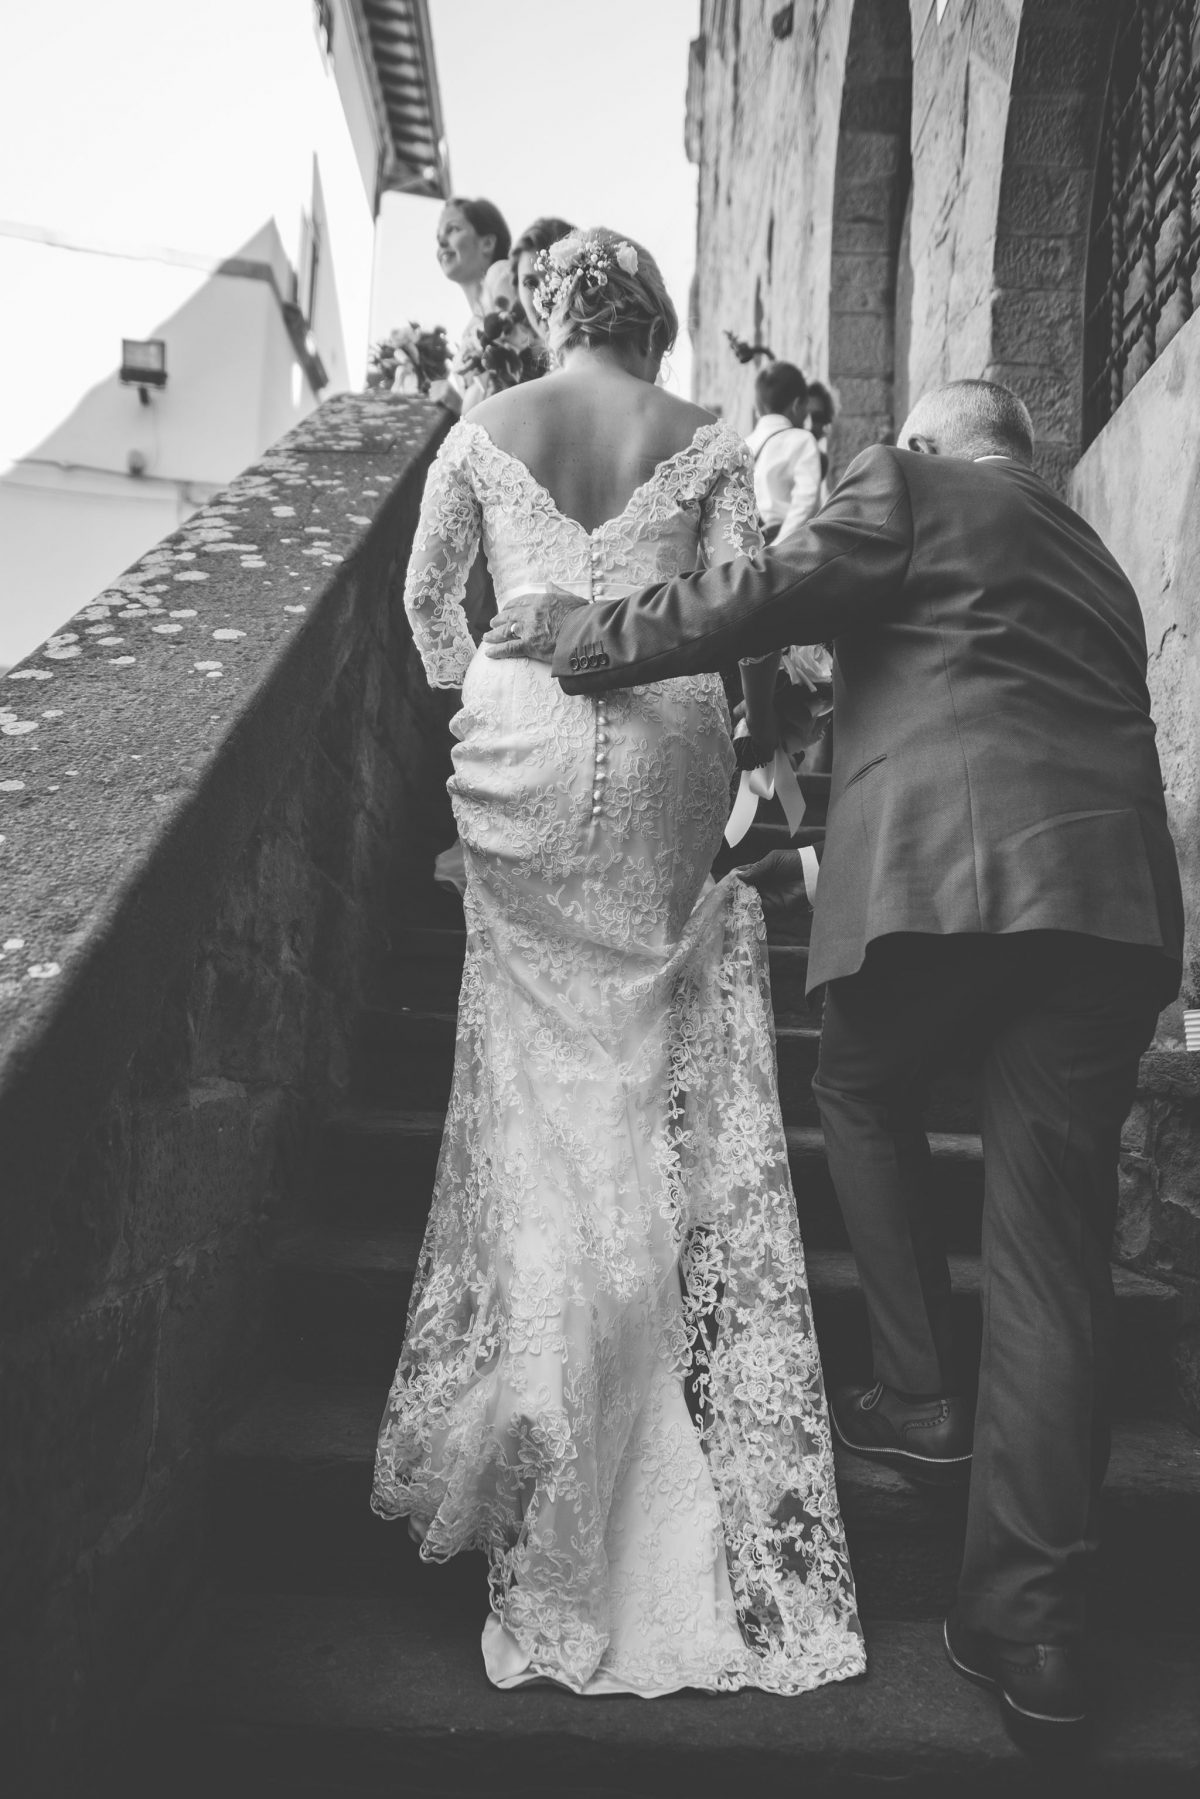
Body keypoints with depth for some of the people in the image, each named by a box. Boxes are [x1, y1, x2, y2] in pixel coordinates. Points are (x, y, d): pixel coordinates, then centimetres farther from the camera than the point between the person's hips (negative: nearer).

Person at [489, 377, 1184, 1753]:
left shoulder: (906, 483, 13)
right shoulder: (1092, 557, 33)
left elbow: (774, 593, -3)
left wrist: (584, 635, 7)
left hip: (947, 866, -6)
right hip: (1114, 893, 6)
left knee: (862, 1091, 23)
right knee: (1052, 1249, 4)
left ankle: (918, 1396, 21)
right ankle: (1029, 1620, 8)